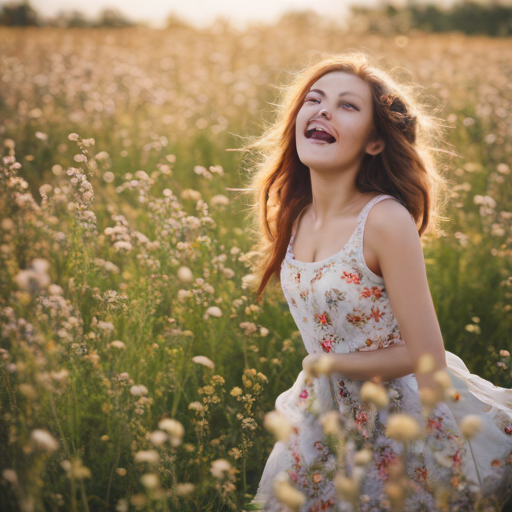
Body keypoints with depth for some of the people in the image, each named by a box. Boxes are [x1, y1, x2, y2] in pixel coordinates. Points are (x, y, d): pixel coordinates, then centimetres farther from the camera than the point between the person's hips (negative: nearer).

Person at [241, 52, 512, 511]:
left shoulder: (386, 220, -26)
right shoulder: (293, 217, -5)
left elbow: (427, 358, -23)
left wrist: (324, 362, -12)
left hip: (403, 421, -6)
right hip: (330, 421, 6)